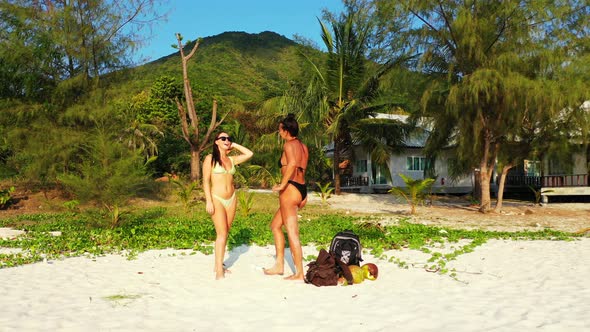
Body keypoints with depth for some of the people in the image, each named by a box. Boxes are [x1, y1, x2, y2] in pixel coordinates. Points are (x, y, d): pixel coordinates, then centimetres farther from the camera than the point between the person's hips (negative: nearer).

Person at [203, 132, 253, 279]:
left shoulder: (232, 159, 10)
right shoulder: (210, 158, -2)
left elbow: (249, 154, 10)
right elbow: (206, 181, -7)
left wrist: (234, 145, 11)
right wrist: (208, 201, -15)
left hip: (231, 199, 5)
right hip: (217, 199, -5)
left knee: (225, 234, 8)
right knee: (222, 234, -12)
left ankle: (218, 265, 18)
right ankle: (219, 270, -8)